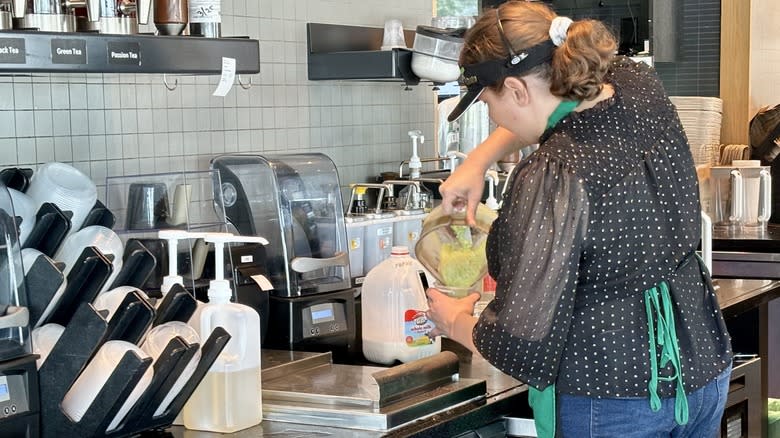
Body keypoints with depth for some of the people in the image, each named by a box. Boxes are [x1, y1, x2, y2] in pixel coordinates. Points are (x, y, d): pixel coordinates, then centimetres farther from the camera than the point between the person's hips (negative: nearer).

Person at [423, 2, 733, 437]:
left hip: (611, 402, -8)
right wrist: (479, 160, 13)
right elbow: (554, 103, 20)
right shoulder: (641, 86, -5)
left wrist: (457, 322, -2)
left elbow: (524, 343, -21)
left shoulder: (553, 180, -25)